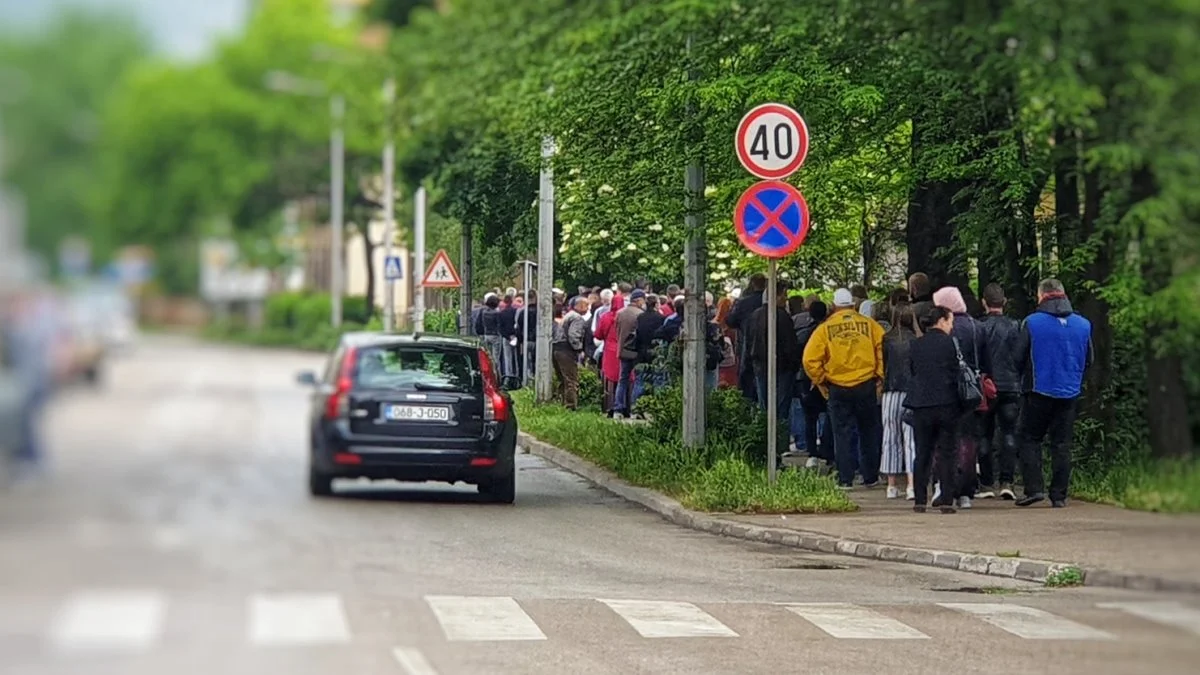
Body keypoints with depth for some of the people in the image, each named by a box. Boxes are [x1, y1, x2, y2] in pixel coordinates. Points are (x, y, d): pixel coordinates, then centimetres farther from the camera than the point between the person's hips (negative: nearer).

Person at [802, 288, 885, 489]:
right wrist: (881, 378, 1)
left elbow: (810, 359, -7)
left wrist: (820, 382, 6)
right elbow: (884, 350, -6)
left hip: (837, 388, -1)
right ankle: (870, 477, 17)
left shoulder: (825, 328, -3)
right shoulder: (869, 325, 0)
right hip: (867, 386, 1)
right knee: (870, 433, 13)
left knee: (843, 434, 6)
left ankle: (845, 479, 3)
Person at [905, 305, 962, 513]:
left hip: (921, 405, 3)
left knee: (923, 453, 8)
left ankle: (919, 500, 6)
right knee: (946, 453, 3)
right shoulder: (950, 343, -6)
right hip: (947, 404, -3)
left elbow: (912, 373, 10)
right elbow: (957, 373, -1)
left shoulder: (915, 345, 4)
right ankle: (946, 500, 1)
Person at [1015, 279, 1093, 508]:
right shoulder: (1083, 325, 4)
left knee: (1029, 439, 7)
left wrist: (1025, 381, 15)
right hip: (1069, 393, 3)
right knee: (1062, 444, 7)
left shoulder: (1032, 323, -8)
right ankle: (1059, 495, 6)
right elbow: (1088, 361, 11)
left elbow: (1019, 358, -3)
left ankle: (1034, 488, -5)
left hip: (1039, 392, -3)